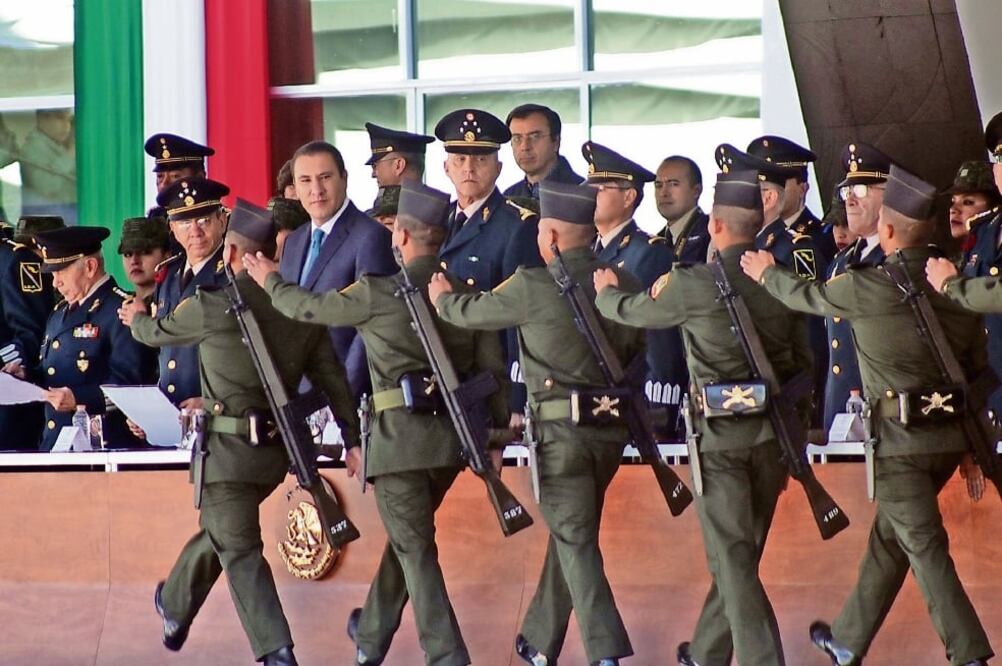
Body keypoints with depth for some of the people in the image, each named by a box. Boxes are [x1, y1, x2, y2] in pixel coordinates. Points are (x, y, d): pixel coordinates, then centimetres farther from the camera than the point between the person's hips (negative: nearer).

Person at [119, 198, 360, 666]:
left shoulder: (214, 305, -12)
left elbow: (158, 332, 7)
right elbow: (332, 378, 3)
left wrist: (136, 318, 29)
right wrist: (353, 438, 8)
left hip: (228, 447, -6)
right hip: (275, 449, 6)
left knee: (238, 550, -6)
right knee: (217, 531, 25)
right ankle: (175, 608, 44)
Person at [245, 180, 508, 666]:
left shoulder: (379, 293, -10)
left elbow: (307, 308, 3)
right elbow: (494, 370, 5)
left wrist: (270, 282, 23)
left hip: (400, 434, -6)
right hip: (452, 437, 6)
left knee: (415, 549, -2)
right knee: (405, 537, 23)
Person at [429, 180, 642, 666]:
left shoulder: (534, 287, -13)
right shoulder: (622, 284, 2)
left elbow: (470, 312, 2)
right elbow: (635, 347, 15)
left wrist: (442, 297, 23)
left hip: (561, 427, -6)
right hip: (611, 427, 6)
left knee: (576, 542, -4)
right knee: (567, 533, 19)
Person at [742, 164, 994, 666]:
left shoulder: (868, 287, -12)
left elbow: (805, 296, 7)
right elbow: (978, 370, 9)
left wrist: (767, 274, 28)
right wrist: (973, 445, 19)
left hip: (899, 437, -7)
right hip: (949, 436, 7)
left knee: (925, 548, -5)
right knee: (889, 536, 20)